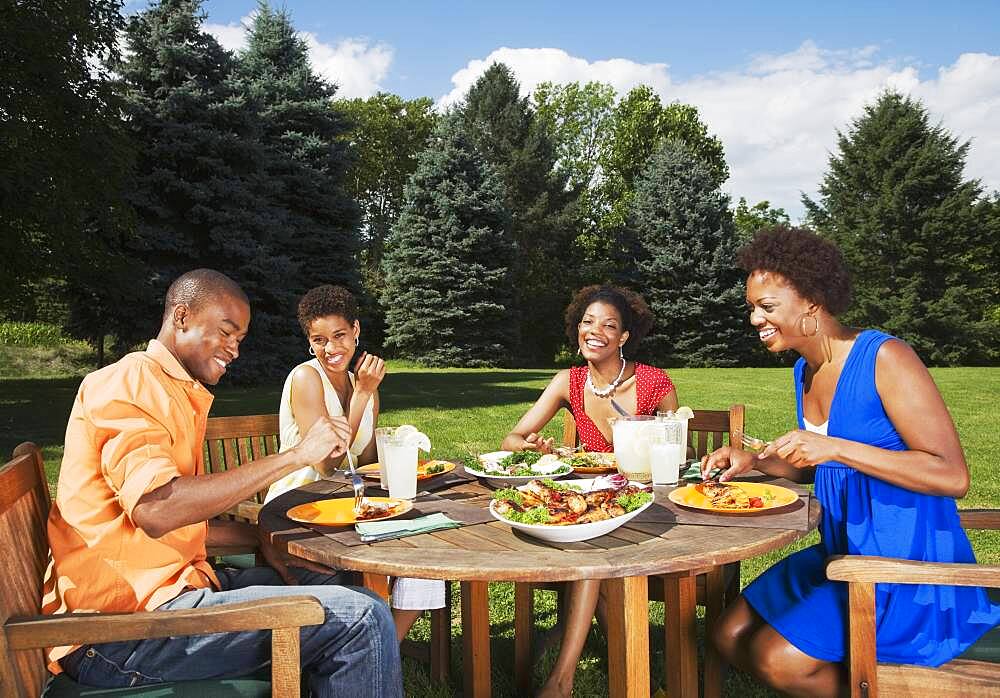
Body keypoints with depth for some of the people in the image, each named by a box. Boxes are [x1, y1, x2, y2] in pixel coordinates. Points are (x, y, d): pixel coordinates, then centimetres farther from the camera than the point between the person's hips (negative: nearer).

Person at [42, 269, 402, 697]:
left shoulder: (175, 393, 20)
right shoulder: (131, 382, -11)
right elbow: (156, 509, -28)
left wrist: (260, 539, 7)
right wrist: (295, 456, -25)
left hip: (162, 588, 10)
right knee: (361, 618, -21)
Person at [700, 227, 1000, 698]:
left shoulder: (884, 358, -18)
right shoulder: (805, 371, 7)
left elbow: (953, 477, -22)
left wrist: (836, 447, -28)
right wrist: (755, 461, 1)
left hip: (909, 563, -8)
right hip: (842, 555, 8)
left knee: (777, 658, -20)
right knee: (730, 637, 2)